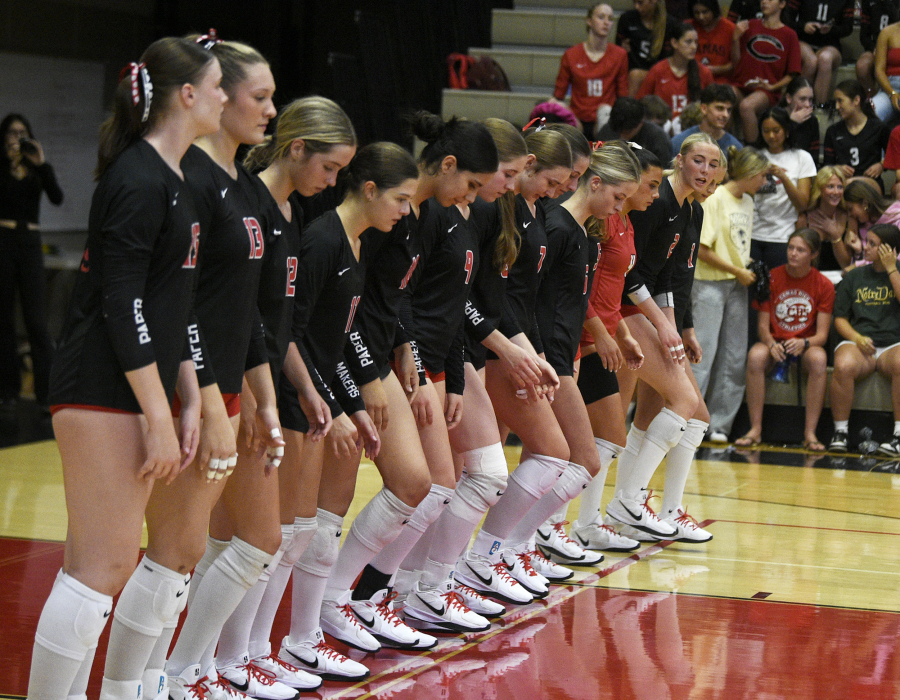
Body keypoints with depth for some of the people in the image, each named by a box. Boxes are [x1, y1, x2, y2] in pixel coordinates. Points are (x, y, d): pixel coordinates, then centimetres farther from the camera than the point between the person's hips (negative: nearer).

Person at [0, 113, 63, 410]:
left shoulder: (38, 168, 11)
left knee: (36, 319, -7)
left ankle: (47, 391, -7)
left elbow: (57, 198, -7)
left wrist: (41, 164, -13)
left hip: (30, 243, 1)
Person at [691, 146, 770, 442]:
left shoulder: (748, 202, 13)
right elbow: (702, 250, -15)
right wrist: (737, 271, -11)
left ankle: (718, 424, 12)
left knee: (734, 358, 6)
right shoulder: (714, 200, -11)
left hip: (737, 285, 8)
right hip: (710, 284, -8)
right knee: (703, 353, -11)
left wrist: (749, 269, 7)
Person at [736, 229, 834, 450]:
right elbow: (763, 325, -1)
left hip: (806, 345, -1)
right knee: (755, 356, -34)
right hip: (775, 342, 1)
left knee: (818, 359, -36)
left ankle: (810, 433, -30)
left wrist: (804, 343, -29)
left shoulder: (824, 285, -3)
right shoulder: (772, 278, -2)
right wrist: (771, 344, -23)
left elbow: (822, 334, -6)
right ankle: (755, 429, -27)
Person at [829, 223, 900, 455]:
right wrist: (857, 338, -5)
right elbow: (840, 318, 13)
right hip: (858, 342, 1)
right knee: (843, 366, -35)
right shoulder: (854, 277, 17)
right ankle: (840, 432, -21)